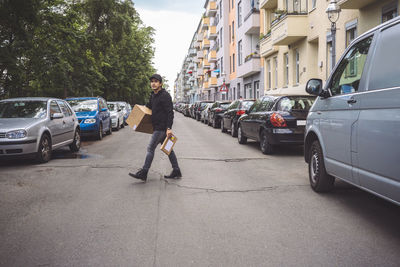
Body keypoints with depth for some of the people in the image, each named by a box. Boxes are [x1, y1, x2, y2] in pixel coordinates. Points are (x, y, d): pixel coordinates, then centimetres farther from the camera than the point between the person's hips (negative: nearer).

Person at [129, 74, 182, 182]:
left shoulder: (165, 96, -14)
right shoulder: (153, 95, 14)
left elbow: (170, 113, -20)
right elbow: (149, 107, 32)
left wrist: (168, 128, -25)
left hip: (162, 127, -10)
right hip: (158, 127, 10)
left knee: (150, 148, -8)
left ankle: (143, 173, -3)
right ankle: (176, 172, 18)